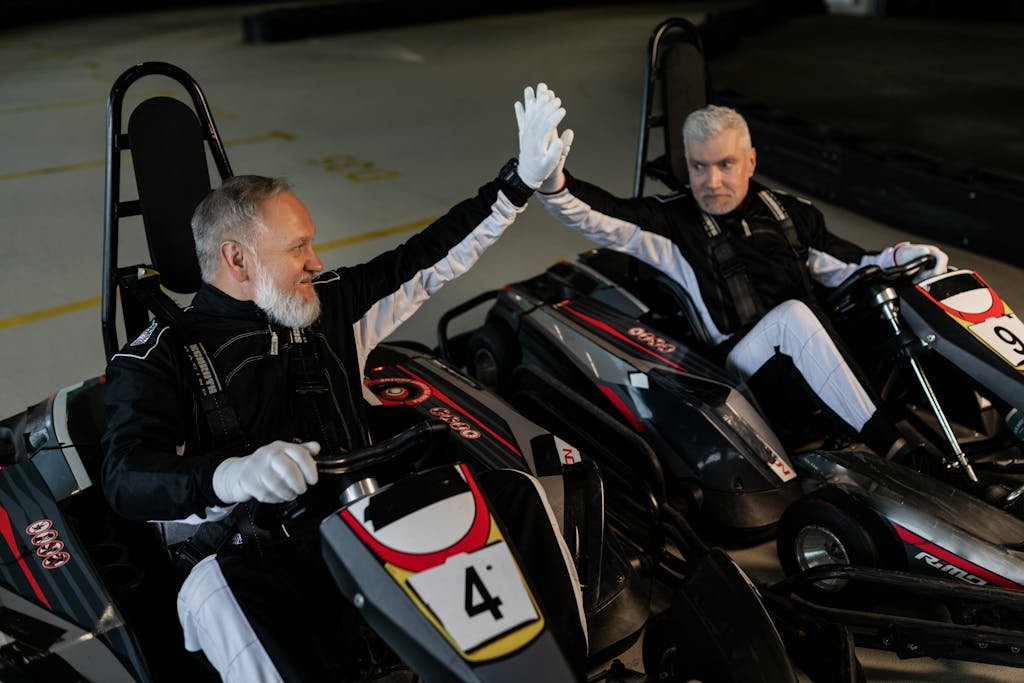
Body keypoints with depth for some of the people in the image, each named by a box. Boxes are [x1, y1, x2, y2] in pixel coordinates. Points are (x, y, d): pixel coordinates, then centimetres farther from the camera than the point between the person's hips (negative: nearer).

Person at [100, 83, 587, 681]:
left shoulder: (332, 306, 15)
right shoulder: (157, 358, 0)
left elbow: (428, 259, 17)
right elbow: (129, 479, -13)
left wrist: (523, 179, 12)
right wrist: (234, 474, -33)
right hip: (246, 560, -3)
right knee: (213, 592, -34)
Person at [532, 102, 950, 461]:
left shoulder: (789, 213, 14)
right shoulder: (672, 221, 0)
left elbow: (847, 266, 25)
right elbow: (595, 217, -13)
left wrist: (898, 258, 7)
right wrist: (551, 179, -33)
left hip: (816, 361, 6)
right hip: (735, 369, -6)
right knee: (793, 314, -32)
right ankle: (886, 442, -32)